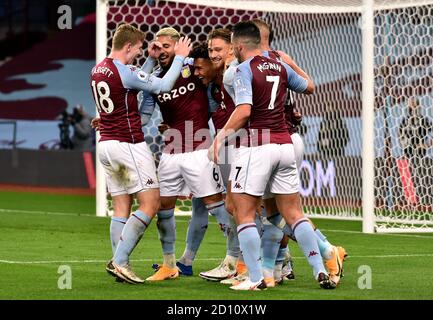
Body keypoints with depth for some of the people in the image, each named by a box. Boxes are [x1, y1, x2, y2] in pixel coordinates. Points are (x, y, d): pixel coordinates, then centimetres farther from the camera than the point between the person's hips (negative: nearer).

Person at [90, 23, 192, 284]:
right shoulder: (125, 72, -16)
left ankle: (119, 262, 4)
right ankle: (120, 260, -11)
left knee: (121, 208, 9)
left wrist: (151, 59, 19)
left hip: (106, 144, 9)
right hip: (129, 145, -9)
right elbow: (163, 86, -10)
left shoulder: (98, 70, 9)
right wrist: (180, 57, 0)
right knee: (151, 204, -5)